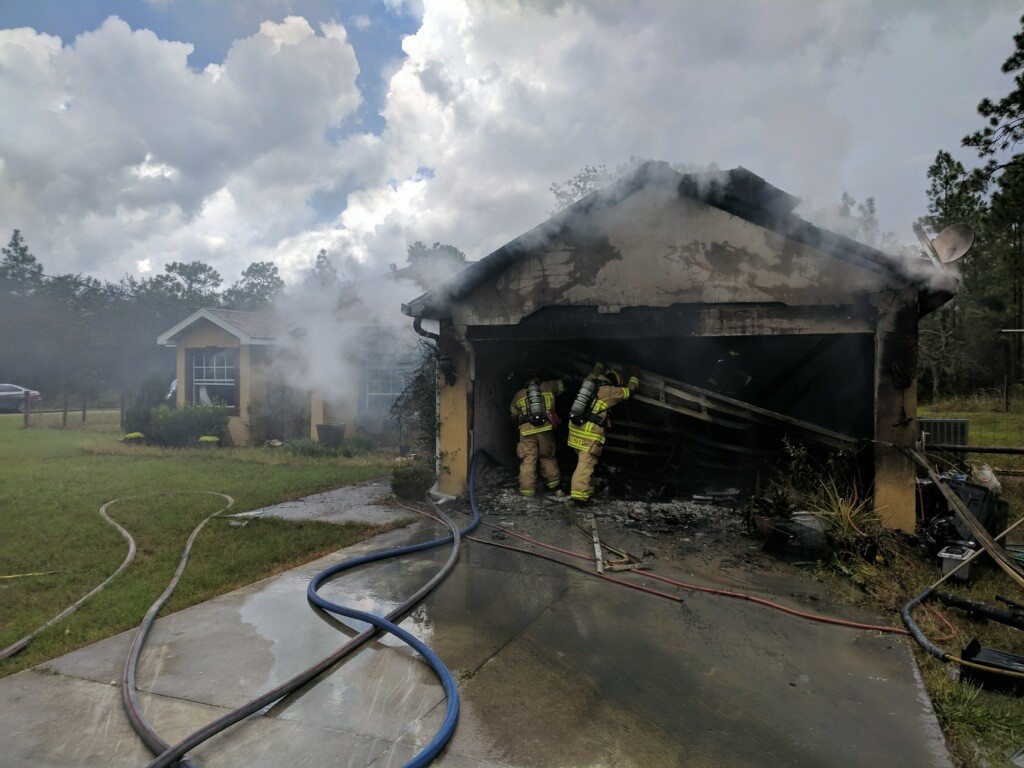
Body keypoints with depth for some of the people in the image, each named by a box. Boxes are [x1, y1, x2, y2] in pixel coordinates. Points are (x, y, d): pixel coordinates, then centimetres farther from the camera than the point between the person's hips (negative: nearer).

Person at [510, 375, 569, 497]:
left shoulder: (519, 395, 22)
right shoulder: (547, 387, 19)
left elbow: (514, 416, 29)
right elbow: (564, 382, 30)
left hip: (527, 430, 0)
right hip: (546, 428, 0)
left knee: (528, 460, 2)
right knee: (548, 457, 14)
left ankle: (527, 487, -2)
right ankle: (554, 483, 13)